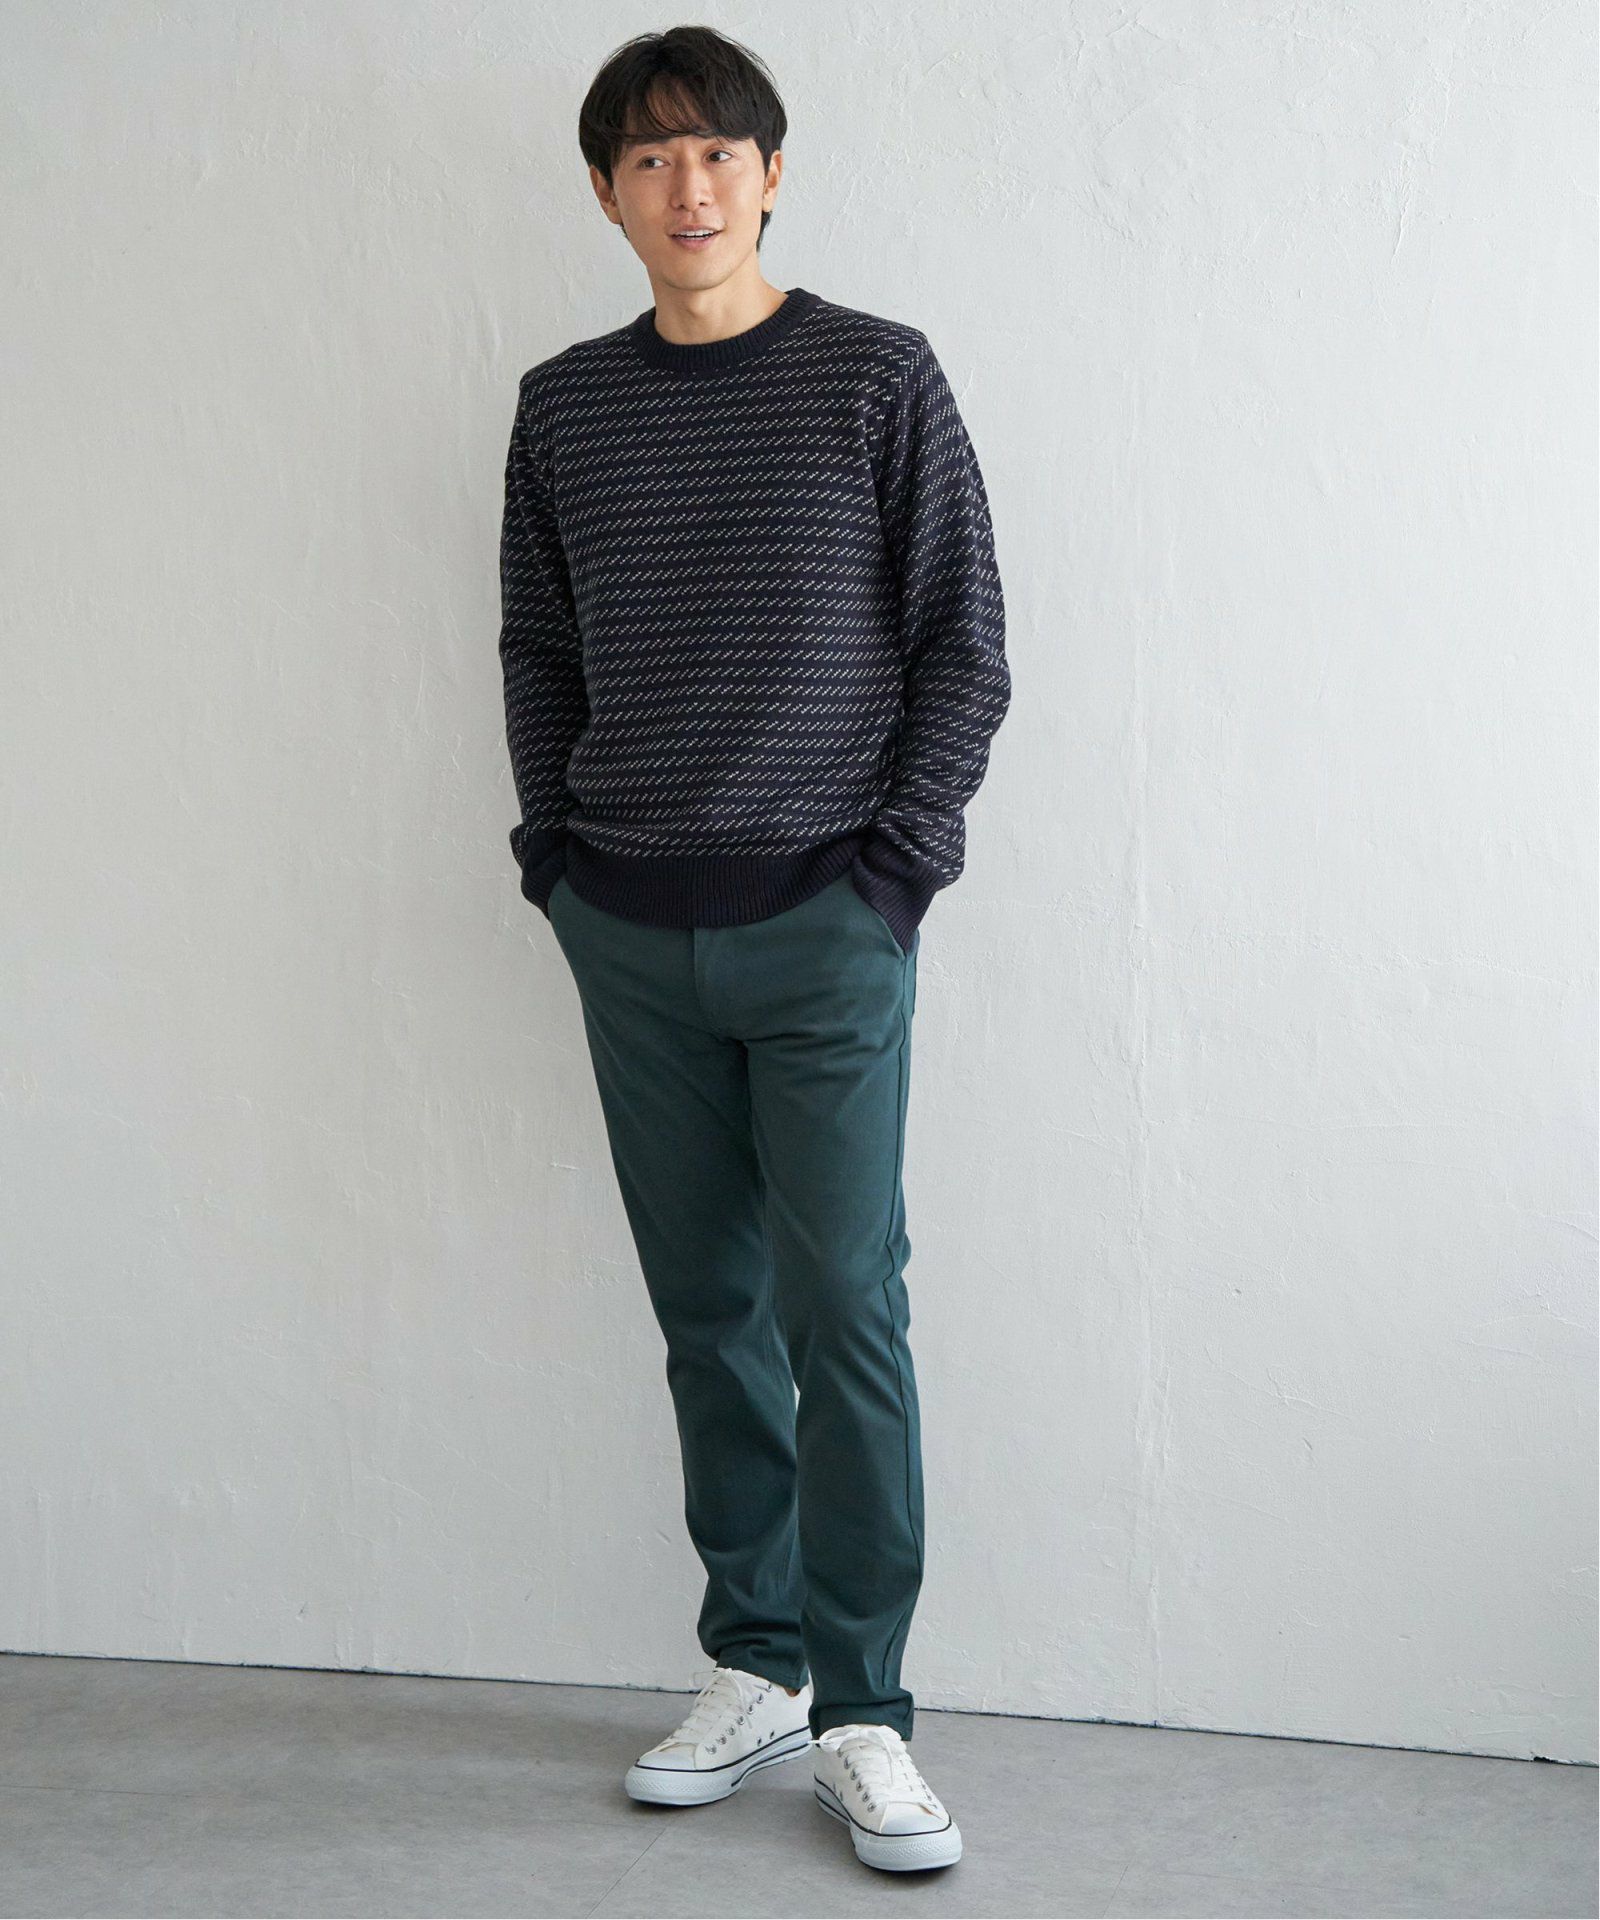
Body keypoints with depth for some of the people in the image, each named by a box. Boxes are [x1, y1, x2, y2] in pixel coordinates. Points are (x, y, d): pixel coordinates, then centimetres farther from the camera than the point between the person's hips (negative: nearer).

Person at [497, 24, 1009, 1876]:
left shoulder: (878, 376, -1)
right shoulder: (563, 407, 9)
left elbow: (965, 642, -1)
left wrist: (900, 858, -7)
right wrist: (556, 852, 5)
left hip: (822, 920, -3)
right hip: (631, 935, 3)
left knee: (844, 1310, -4)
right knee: (707, 1306, 9)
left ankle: (859, 1711, 4)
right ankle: (754, 1660, 20)